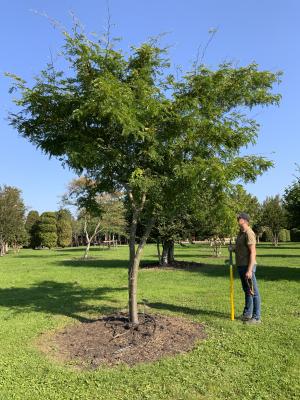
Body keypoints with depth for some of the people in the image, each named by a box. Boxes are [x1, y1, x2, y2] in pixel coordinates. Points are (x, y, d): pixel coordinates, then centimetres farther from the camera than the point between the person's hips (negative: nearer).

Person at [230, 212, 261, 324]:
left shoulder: (249, 233, -17)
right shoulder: (241, 233, 13)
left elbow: (253, 252, -22)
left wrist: (249, 270, -25)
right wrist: (233, 249, 5)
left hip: (248, 266, -10)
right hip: (241, 266, 10)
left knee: (253, 292, 0)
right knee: (246, 290, 19)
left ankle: (256, 317, 9)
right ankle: (247, 314, 31)